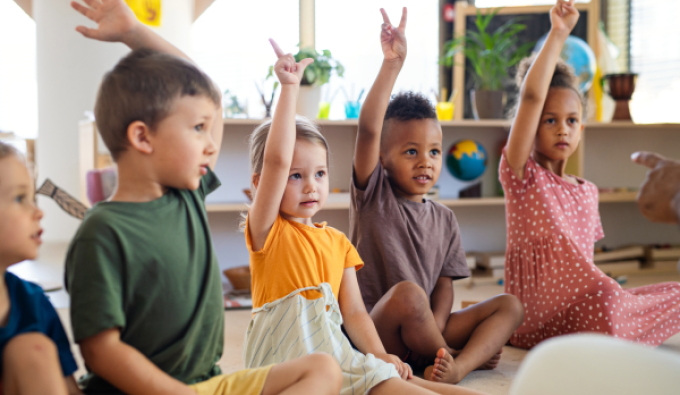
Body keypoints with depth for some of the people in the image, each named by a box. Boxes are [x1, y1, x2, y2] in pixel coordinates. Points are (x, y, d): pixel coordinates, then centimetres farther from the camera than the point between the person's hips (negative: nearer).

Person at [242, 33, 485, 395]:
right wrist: (289, 87, -20)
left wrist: (380, 355, -8)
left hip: (334, 349, 5)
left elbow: (353, 311, 9)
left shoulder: (337, 241, 15)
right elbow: (277, 160, -18)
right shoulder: (267, 230, -2)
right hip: (287, 359, -5)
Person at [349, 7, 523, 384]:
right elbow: (368, 130, -19)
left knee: (509, 305, -6)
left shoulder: (444, 218, 10)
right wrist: (392, 63, -25)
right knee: (407, 293, -36)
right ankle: (470, 351, -12)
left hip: (424, 329, 6)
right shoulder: (373, 196, -4)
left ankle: (458, 366, -31)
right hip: (374, 331, -6)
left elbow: (444, 284, 5)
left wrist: (435, 330, -15)